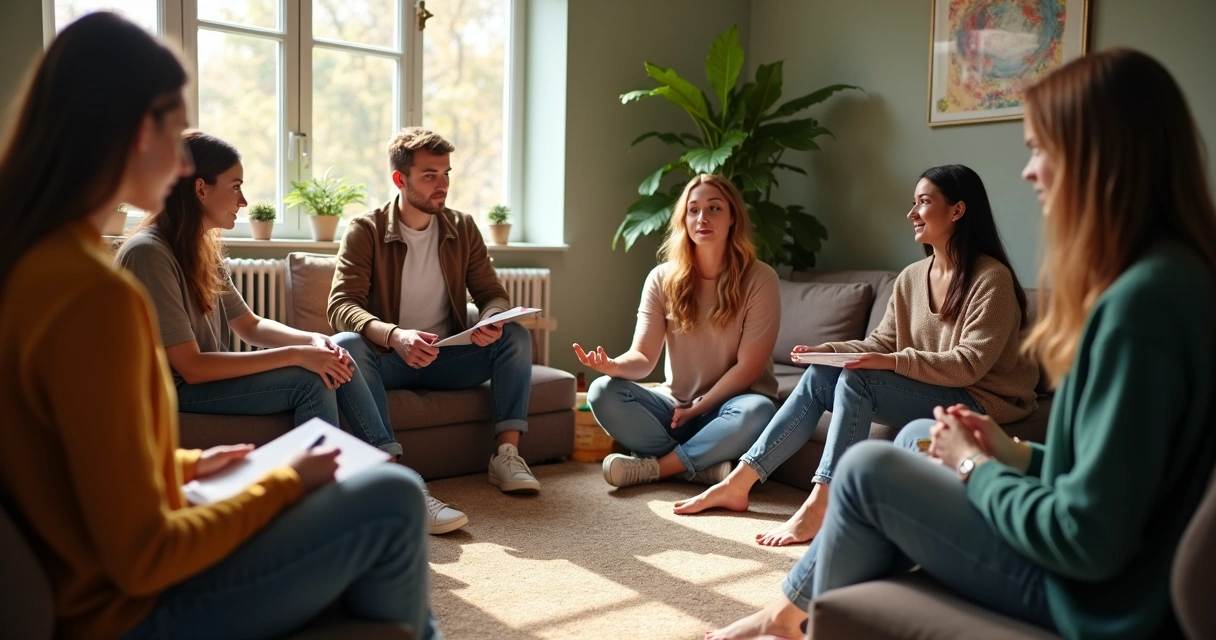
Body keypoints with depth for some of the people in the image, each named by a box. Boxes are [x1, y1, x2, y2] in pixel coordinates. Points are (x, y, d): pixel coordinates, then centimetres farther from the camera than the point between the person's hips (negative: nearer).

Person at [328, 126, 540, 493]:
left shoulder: (463, 229, 4)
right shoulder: (365, 231, -7)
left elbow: (492, 294, 4)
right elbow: (341, 306, -18)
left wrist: (491, 320, -23)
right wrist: (394, 335, -39)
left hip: (448, 358, 3)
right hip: (387, 358, -3)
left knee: (515, 336, -19)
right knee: (349, 347, -34)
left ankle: (506, 455, -22)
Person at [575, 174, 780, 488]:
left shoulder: (759, 279, -10)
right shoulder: (662, 279, -2)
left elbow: (748, 367, -12)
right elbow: (643, 358, -10)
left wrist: (697, 408, -15)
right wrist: (614, 365, -32)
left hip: (726, 407, -2)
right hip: (676, 405, 3)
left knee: (757, 411, -37)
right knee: (603, 392, -21)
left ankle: (655, 466, -21)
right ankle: (702, 466, -23)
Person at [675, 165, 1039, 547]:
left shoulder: (991, 279, -13)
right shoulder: (911, 278, 9)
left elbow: (969, 364, -19)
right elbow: (880, 343, 8)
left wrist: (894, 362, -29)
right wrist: (826, 350, -9)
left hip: (977, 402, -7)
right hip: (923, 393, 7)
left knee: (855, 380, -28)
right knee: (820, 374, -12)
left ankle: (818, 508, -32)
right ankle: (738, 483, -13)